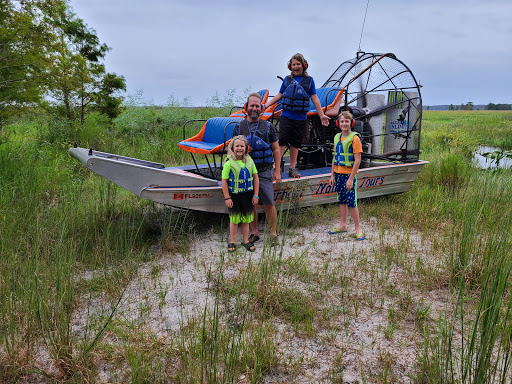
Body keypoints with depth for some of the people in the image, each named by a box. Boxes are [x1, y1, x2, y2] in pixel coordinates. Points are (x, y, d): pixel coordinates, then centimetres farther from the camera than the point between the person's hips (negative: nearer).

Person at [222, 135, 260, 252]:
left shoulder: (249, 161, -2)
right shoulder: (229, 162, -13)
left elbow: (255, 178, 3)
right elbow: (224, 181, -10)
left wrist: (255, 195, 0)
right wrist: (227, 198, -11)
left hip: (247, 194, 3)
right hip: (234, 195, -3)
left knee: (246, 219, 12)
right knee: (234, 219, 9)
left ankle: (246, 240, 27)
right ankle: (232, 241, 23)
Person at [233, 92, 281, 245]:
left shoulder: (268, 127, 3)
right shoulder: (238, 127, 5)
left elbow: (276, 149, 6)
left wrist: (277, 171, 0)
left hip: (264, 172, -1)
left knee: (268, 204, -2)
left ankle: (273, 233, 13)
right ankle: (254, 232, 22)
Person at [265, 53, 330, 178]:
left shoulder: (309, 80, 7)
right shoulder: (287, 79, 10)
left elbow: (314, 98, 7)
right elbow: (279, 95, 14)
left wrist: (321, 115, 3)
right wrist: (265, 106, 8)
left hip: (301, 118, 0)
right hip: (286, 116, 0)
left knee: (295, 143, 7)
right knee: (282, 141, -6)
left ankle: (292, 168, 17)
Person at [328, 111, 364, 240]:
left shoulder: (354, 138, -11)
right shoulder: (337, 137, 10)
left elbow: (357, 160, -14)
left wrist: (351, 178, -17)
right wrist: (332, 175, 13)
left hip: (349, 174, -6)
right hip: (338, 173, 6)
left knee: (351, 202, -5)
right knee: (342, 200, 13)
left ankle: (358, 228, 7)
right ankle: (343, 225, 24)